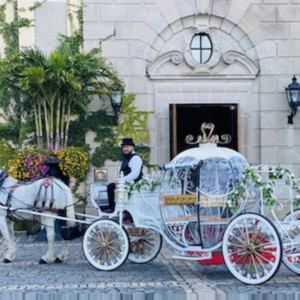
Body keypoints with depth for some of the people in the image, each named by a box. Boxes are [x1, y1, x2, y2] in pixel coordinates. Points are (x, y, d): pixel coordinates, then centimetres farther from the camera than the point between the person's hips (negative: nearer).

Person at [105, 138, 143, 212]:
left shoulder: (136, 158, -11)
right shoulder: (126, 158, 22)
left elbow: (135, 174, -23)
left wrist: (122, 180, -27)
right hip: (126, 183, 11)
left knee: (111, 186, -21)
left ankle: (112, 208, -17)